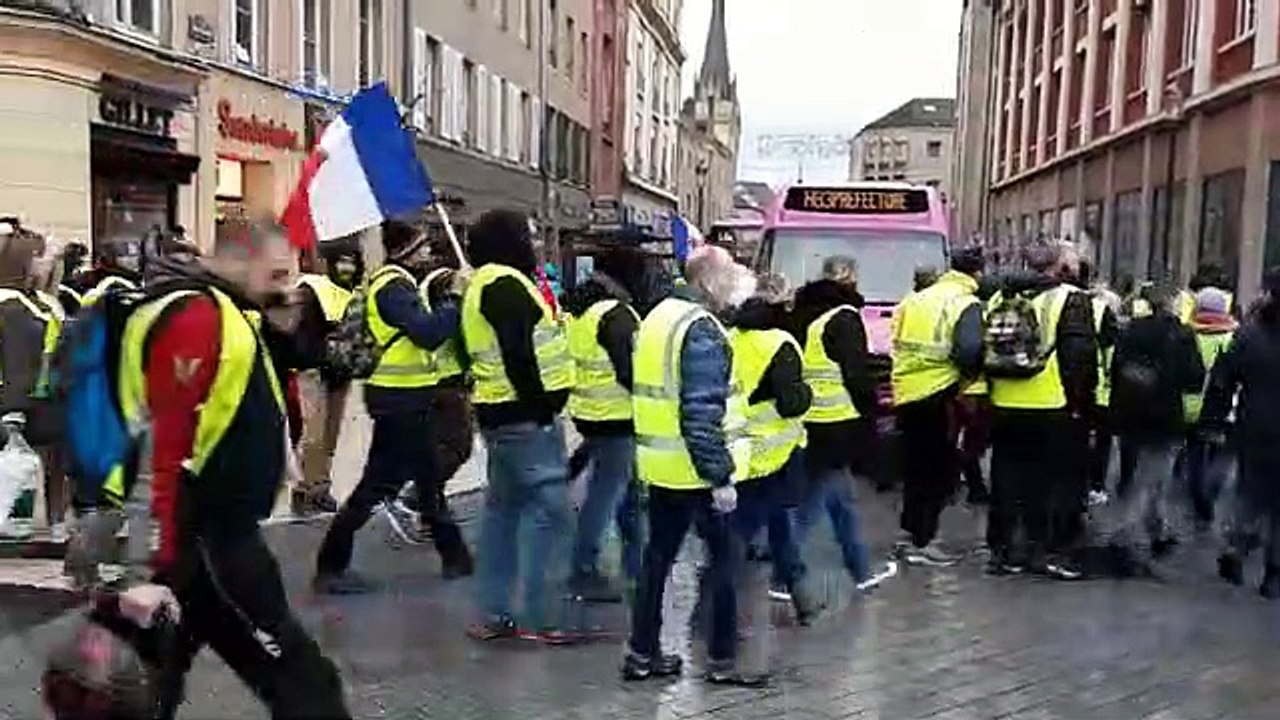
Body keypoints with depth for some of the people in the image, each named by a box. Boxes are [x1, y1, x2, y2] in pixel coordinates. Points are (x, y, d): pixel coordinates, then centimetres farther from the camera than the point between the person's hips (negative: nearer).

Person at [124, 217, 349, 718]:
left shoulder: (219, 313, 16)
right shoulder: (196, 316, -17)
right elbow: (169, 443, -24)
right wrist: (170, 562, -25)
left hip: (210, 532, 11)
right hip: (203, 540, -11)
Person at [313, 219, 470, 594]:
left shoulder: (398, 283, 16)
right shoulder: (393, 287, -16)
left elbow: (424, 330, 12)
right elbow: (429, 333, -26)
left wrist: (451, 301, 0)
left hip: (407, 397, 10)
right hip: (398, 399, -10)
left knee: (428, 478, 17)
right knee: (379, 483, -6)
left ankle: (453, 555, 30)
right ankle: (330, 567, 2)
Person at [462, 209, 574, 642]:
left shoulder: (483, 285, 18)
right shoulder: (505, 282, -14)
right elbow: (518, 354, -22)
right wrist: (542, 408, -19)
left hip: (500, 412, 11)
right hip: (524, 415, -11)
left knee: (503, 509, 13)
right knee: (550, 511, -7)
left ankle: (493, 615, 18)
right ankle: (537, 617, -4)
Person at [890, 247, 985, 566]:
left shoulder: (916, 299, 14)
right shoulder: (966, 304, -8)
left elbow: (898, 342, 11)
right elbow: (969, 351, -21)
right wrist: (969, 377, -4)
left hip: (906, 392, 7)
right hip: (938, 396, -7)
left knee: (916, 467, 19)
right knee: (938, 471, 4)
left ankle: (910, 533, 26)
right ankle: (922, 543, 6)